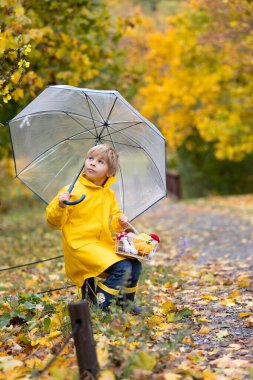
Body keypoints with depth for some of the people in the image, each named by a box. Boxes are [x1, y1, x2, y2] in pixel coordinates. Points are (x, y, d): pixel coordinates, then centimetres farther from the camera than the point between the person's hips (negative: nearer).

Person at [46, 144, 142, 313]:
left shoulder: (109, 194, 11)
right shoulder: (72, 191, -9)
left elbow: (112, 221, 22)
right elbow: (54, 223, -9)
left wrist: (119, 221, -1)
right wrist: (60, 207, -29)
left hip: (105, 243, 7)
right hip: (81, 244, -7)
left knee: (136, 264, -4)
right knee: (122, 268, -23)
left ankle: (128, 302, 19)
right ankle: (100, 304, -8)